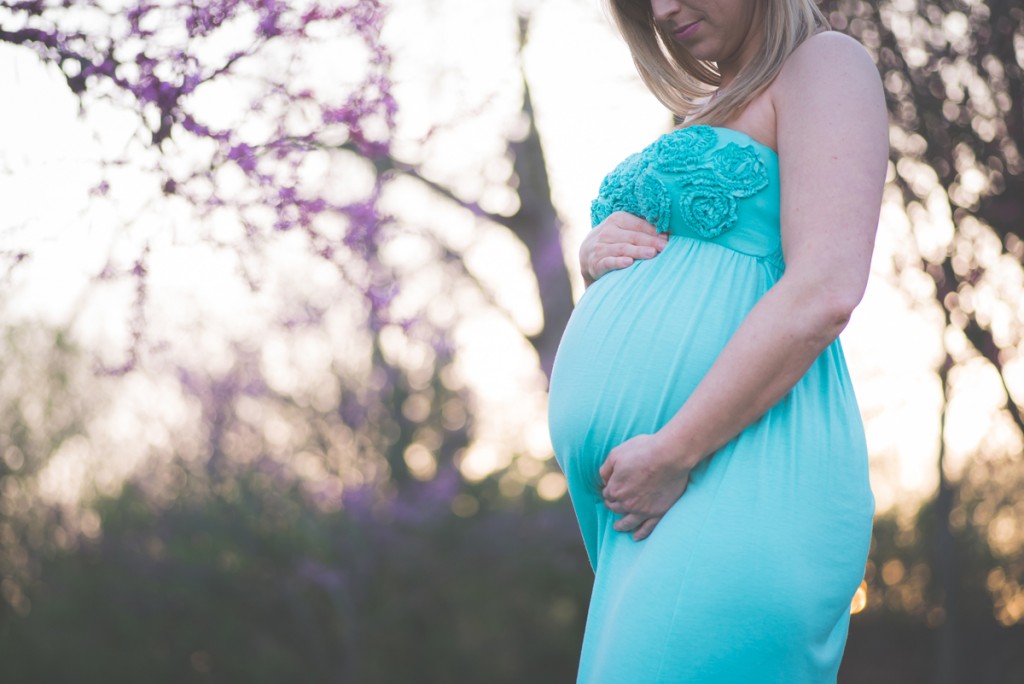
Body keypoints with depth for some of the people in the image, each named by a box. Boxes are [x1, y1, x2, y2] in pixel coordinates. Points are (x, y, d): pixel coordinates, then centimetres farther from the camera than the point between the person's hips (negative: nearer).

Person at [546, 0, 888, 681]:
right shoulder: (701, 116, 26)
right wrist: (595, 256, 8)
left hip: (739, 476, -9)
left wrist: (674, 453, -17)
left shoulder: (825, 64, 0)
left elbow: (824, 294, -15)